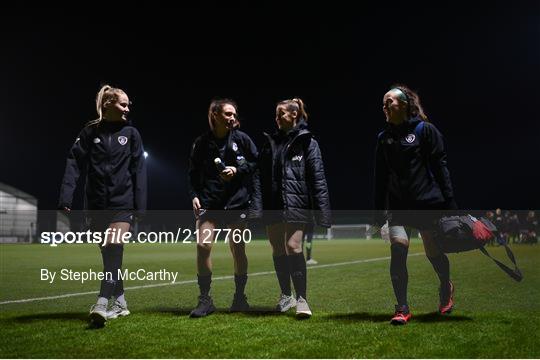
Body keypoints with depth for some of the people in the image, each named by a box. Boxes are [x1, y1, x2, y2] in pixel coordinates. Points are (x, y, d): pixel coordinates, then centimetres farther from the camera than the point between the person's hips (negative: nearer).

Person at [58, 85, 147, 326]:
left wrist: (140, 205, -5)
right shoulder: (90, 132, 4)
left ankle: (102, 304, -18)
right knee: (108, 253, 8)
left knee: (114, 248, -17)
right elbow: (74, 163, -2)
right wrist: (66, 196, -14)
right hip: (96, 204, 2)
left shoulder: (131, 133, 4)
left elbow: (139, 170, 1)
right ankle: (120, 303, 21)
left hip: (123, 203, -1)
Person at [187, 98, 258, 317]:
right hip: (209, 202, 1)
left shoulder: (241, 138, 0)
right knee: (202, 245, -12)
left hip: (237, 201, 0)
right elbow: (194, 173, 10)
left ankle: (240, 297, 23)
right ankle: (205, 299, 2)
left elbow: (257, 163, 6)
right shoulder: (202, 142, 3)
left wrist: (237, 170, -10)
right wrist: (194, 195, -3)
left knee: (238, 250, 5)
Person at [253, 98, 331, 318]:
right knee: (278, 251, 10)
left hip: (297, 205, -4)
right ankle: (286, 295, 27)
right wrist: (257, 206, -2)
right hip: (273, 206, 5)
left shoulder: (307, 142, 1)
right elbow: (260, 177, 8)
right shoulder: (270, 143, 13)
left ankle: (301, 299, -2)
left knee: (293, 247, -15)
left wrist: (322, 212, -9)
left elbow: (318, 178, -3)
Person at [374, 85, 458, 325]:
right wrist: (379, 210, 11)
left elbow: (440, 167, -5)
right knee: (398, 247, -14)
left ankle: (446, 287, 41)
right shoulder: (384, 138, 9)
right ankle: (402, 308, -5)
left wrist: (449, 202, -9)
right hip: (397, 205, 3)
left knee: (433, 253, 8)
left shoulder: (425, 130, -3)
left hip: (428, 203, -3)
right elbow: (380, 177, 13)